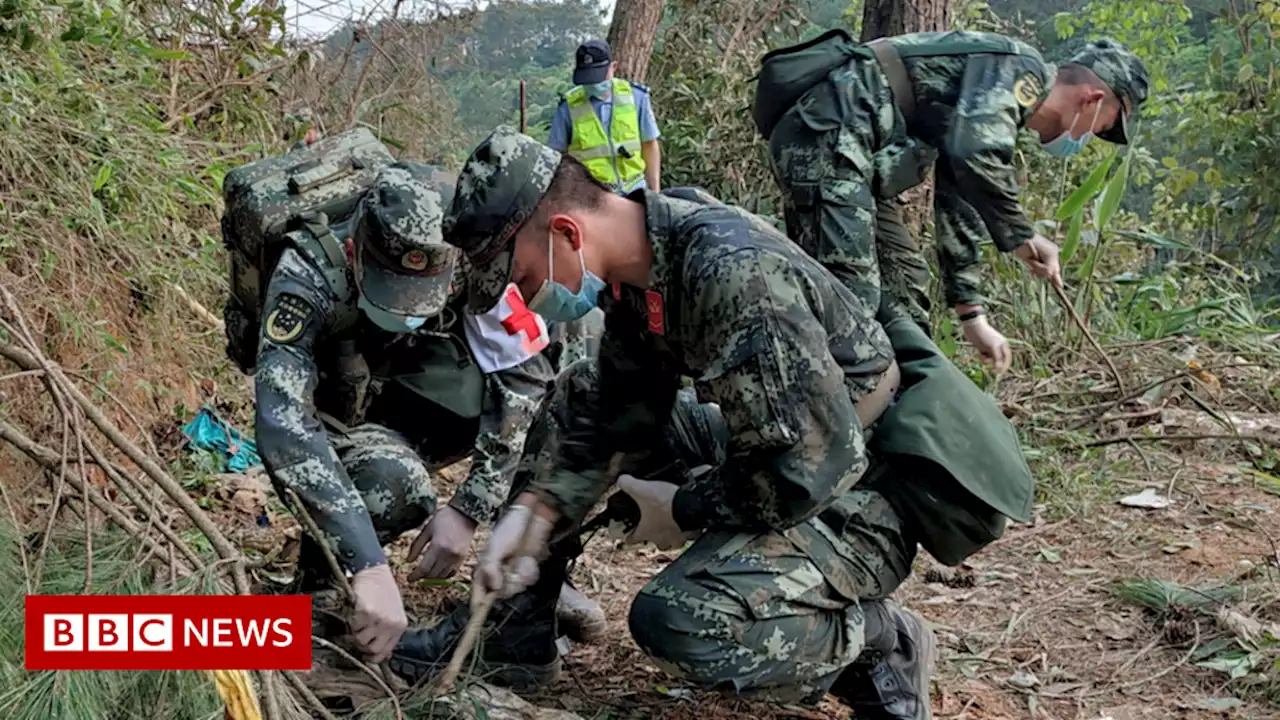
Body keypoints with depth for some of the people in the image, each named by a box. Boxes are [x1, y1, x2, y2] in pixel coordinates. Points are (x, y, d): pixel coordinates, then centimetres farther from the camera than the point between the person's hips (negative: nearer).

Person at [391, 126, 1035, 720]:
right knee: (577, 401, 10)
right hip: (784, 450, 9)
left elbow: (814, 465, -31)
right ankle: (510, 628, 18)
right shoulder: (640, 260, -3)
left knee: (677, 623, -29)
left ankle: (879, 642, -3)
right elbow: (619, 409, 4)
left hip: (856, 493, -9)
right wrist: (534, 510, -8)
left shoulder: (730, 273, -32)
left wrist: (684, 511, -16)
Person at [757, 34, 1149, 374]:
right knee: (851, 290, -19)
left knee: (904, 280, 15)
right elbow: (976, 153, -24)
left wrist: (973, 316, 27)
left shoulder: (999, 102, 25)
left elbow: (958, 207, 28)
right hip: (823, 132, -11)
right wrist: (1021, 235, -13)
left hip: (842, 149, 11)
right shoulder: (1021, 68, -4)